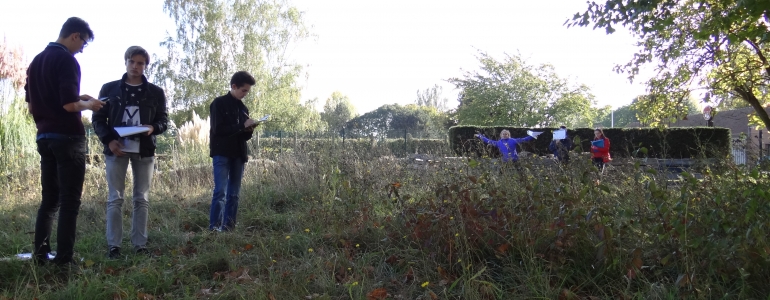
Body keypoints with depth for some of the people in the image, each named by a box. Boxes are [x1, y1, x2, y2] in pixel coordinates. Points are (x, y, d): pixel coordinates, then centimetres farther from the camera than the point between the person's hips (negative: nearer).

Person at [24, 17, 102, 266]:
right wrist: (88, 104, -1)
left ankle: (40, 255, 15)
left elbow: (31, 106, 19)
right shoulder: (67, 60, -11)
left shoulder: (36, 61, 15)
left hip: (44, 137, 8)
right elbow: (69, 104, -20)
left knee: (50, 198, 13)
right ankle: (64, 259, -1)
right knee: (70, 200, -3)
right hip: (67, 137, -8)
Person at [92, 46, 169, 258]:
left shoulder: (156, 92, 8)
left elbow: (163, 120, 8)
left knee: (142, 199, 4)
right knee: (115, 199, 0)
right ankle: (113, 245, 4)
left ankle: (140, 244, 10)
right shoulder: (109, 89, 7)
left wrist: (153, 128, -15)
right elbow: (98, 118, 6)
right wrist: (108, 140, -10)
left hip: (144, 151, 1)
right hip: (116, 149, -1)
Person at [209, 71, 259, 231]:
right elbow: (218, 129, -13)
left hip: (238, 155, 6)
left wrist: (249, 130, -4)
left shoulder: (243, 108, 16)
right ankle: (214, 226, -9)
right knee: (220, 192, -12)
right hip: (222, 154, -6)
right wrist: (242, 126, -16)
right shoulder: (219, 103, -2)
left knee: (234, 194, 5)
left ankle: (228, 225, 9)